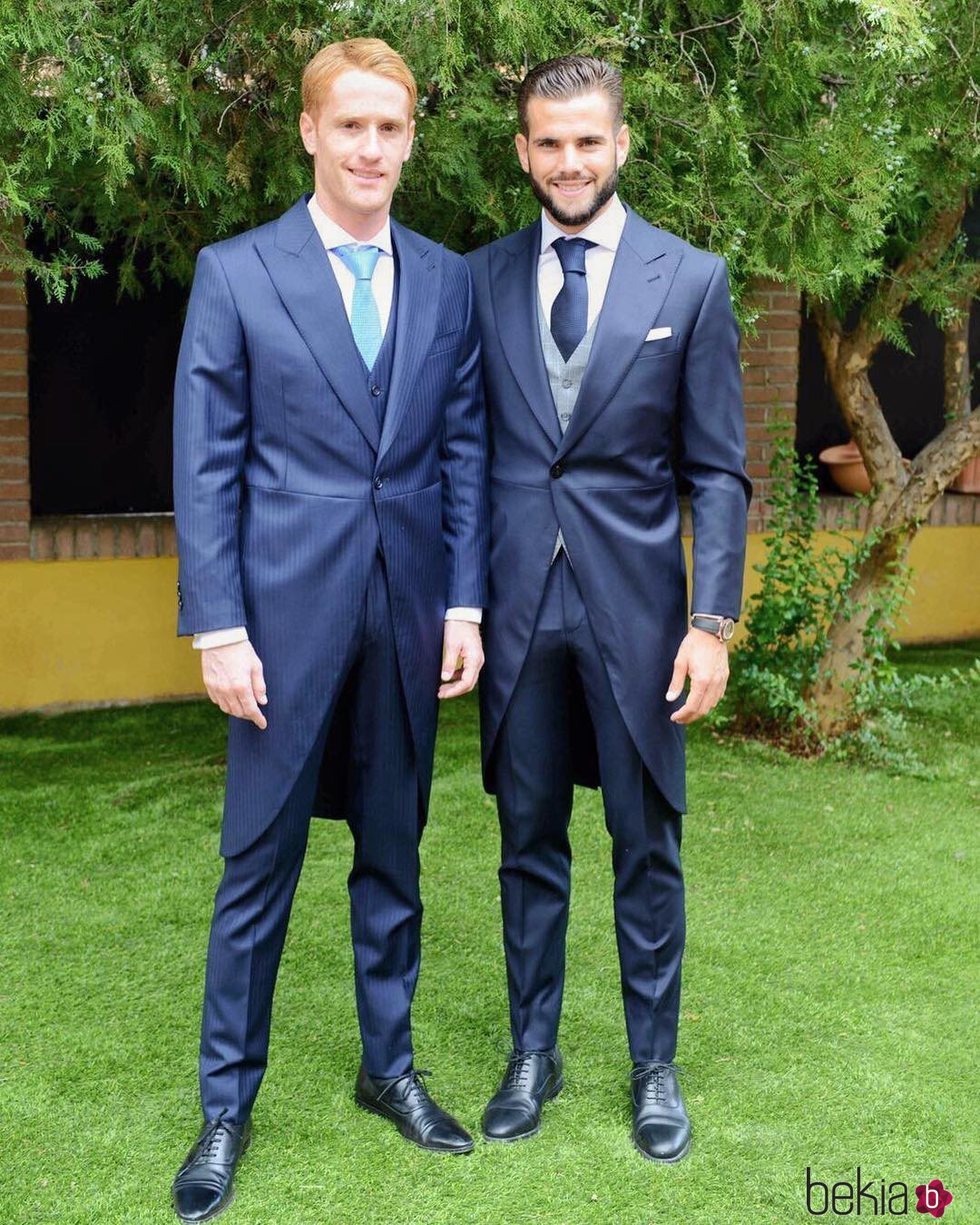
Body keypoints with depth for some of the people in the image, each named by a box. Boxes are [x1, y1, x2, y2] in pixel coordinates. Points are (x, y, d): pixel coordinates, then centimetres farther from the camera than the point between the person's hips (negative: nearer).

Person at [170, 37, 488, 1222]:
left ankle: (388, 1066, 30)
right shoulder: (235, 272, -2)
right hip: (288, 614, -3)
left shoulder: (448, 281, 7)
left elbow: (464, 452, 7)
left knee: (392, 851, 14)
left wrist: (465, 603, 1)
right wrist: (216, 626, -9)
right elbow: (205, 465, -4)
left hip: (410, 614, 3)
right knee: (258, 863, 4)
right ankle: (226, 1103, 19)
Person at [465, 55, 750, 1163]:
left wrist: (713, 621, -8)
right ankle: (532, 1055, 27)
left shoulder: (691, 280, 0)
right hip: (518, 605, 2)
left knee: (646, 847, 8)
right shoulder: (482, 279, 5)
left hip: (635, 607, -2)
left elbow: (716, 471, -1)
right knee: (528, 842, 12)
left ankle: (654, 1067, 24)